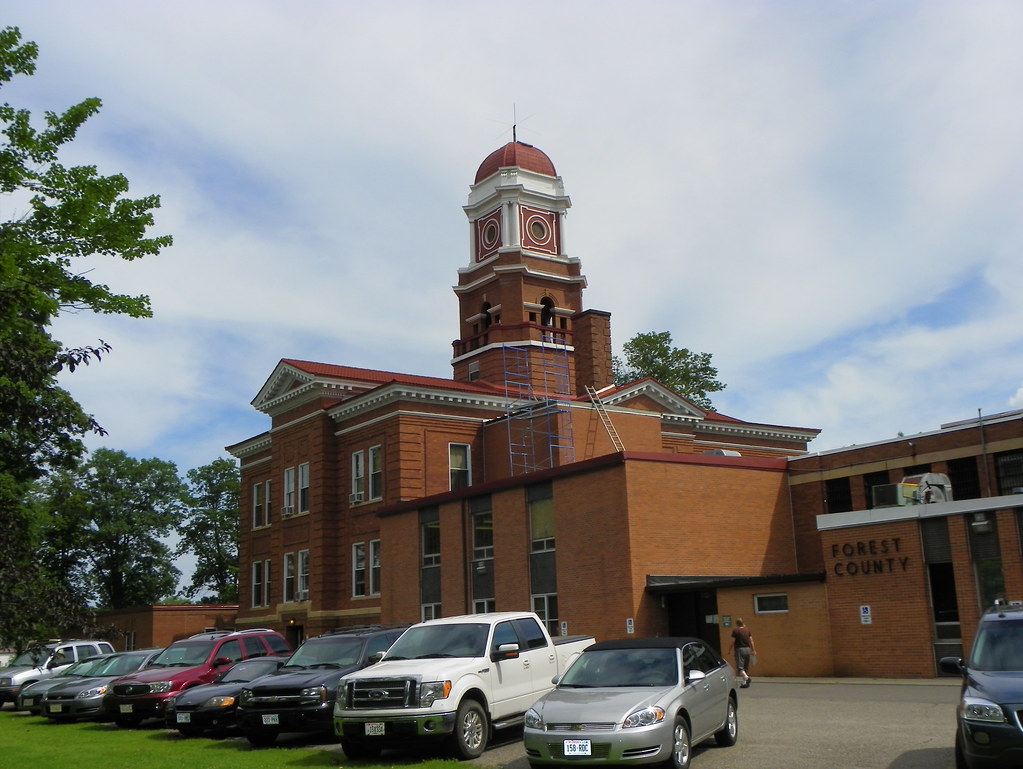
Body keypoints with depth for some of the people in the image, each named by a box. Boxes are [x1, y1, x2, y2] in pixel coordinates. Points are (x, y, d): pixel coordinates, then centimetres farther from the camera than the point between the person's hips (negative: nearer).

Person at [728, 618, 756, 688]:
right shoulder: (747, 630, 8)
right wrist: (753, 650, 17)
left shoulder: (735, 631, -7)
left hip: (739, 649, -5)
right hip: (747, 649, 6)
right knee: (746, 667, 13)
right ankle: (744, 683, 13)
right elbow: (751, 641, 9)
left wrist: (729, 651, 2)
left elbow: (732, 642, -8)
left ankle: (746, 677, -30)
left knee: (740, 666, -7)